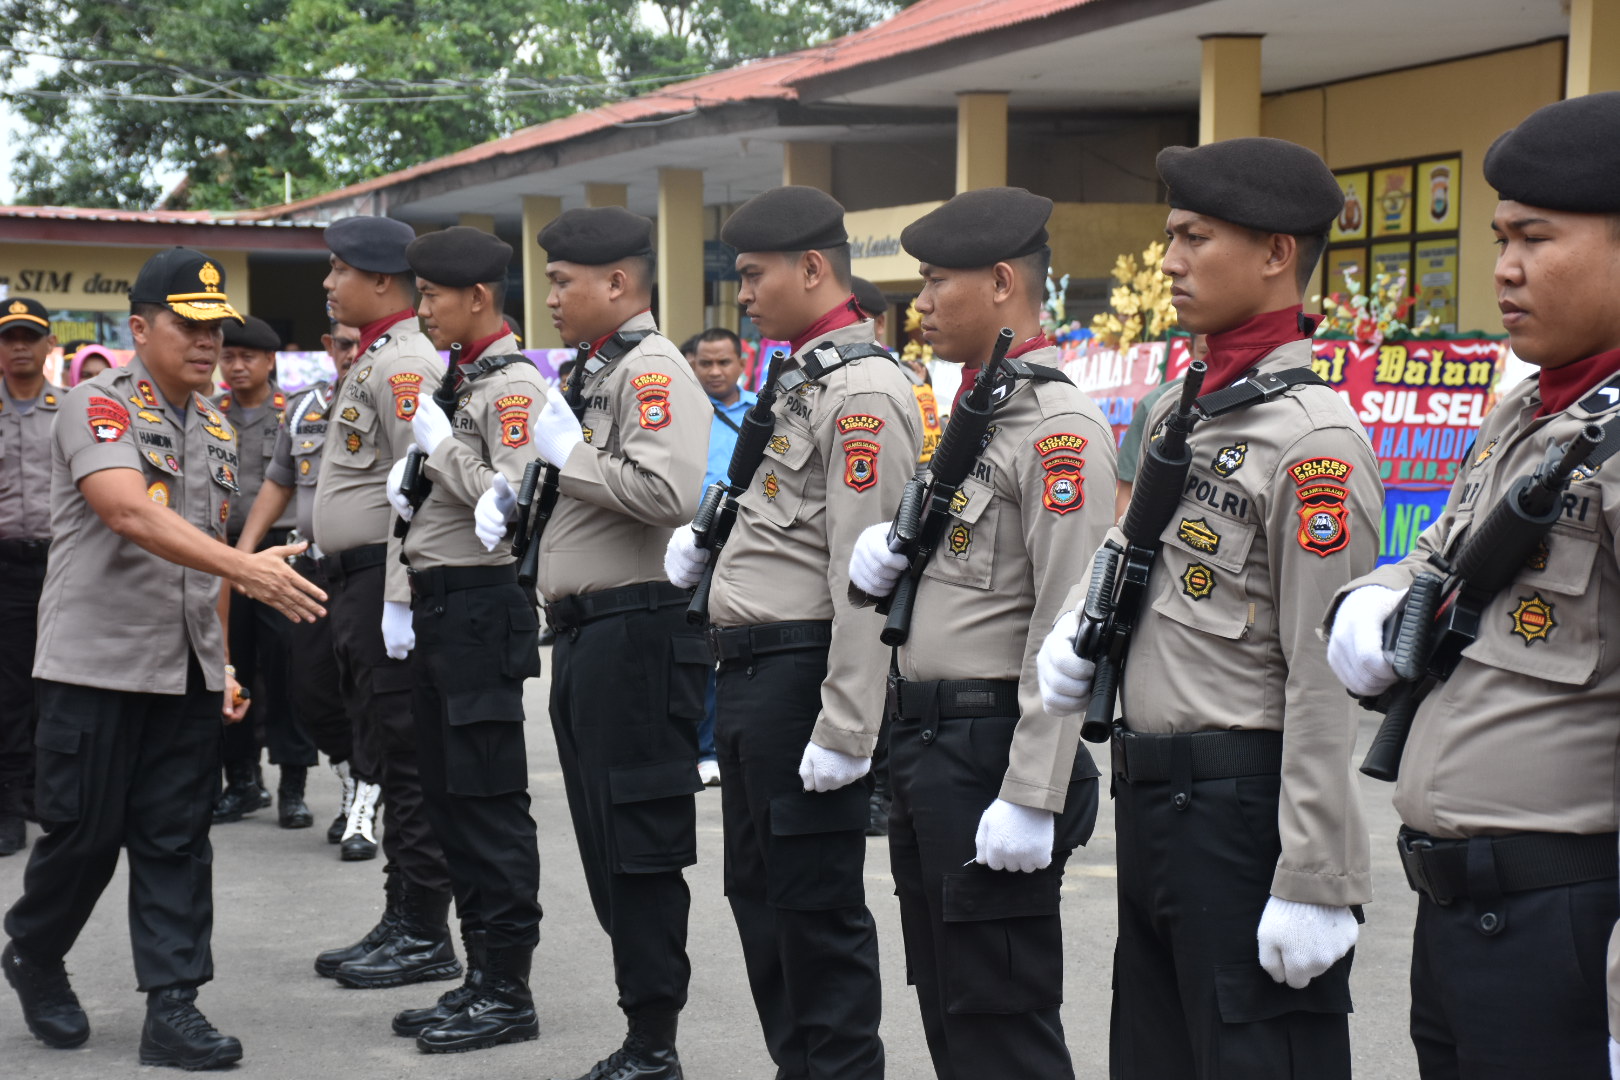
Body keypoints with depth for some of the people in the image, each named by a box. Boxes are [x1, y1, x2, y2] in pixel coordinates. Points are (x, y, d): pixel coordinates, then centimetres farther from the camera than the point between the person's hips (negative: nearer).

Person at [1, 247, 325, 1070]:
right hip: (96, 662, -6)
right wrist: (250, 569, -36)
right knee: (84, 832, 2)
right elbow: (131, 514, -27)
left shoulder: (217, 430, 13)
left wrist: (222, 661, 14)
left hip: (186, 673, 6)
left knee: (177, 843, 4)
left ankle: (173, 1010, 6)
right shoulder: (99, 407, -10)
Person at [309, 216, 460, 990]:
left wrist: (399, 600, -24)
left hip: (386, 583, -11)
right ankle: (400, 922, 20)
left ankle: (426, 939, 0)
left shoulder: (407, 363, -14)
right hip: (355, 585, 11)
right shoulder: (372, 361, 19)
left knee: (409, 763, -5)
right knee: (389, 759, 13)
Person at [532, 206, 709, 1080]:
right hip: (587, 633, 10)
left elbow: (670, 491, -27)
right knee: (605, 843, 13)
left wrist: (569, 454, -16)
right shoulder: (595, 370, 19)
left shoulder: (651, 368, -12)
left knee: (640, 846, -5)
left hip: (637, 632, -10)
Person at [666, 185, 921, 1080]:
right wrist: (710, 536, 9)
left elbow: (865, 576, -21)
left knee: (817, 907, -2)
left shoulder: (862, 392, -16)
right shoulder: (799, 380, 15)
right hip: (749, 671, 10)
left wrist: (845, 729, -23)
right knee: (758, 889, 17)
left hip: (801, 674, -10)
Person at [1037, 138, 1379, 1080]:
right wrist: (1078, 623, 7)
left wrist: (1317, 884, -20)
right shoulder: (1176, 412, 11)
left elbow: (1324, 685, -19)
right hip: (1152, 794, 9)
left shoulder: (1314, 438, -16)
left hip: (1245, 810, -9)